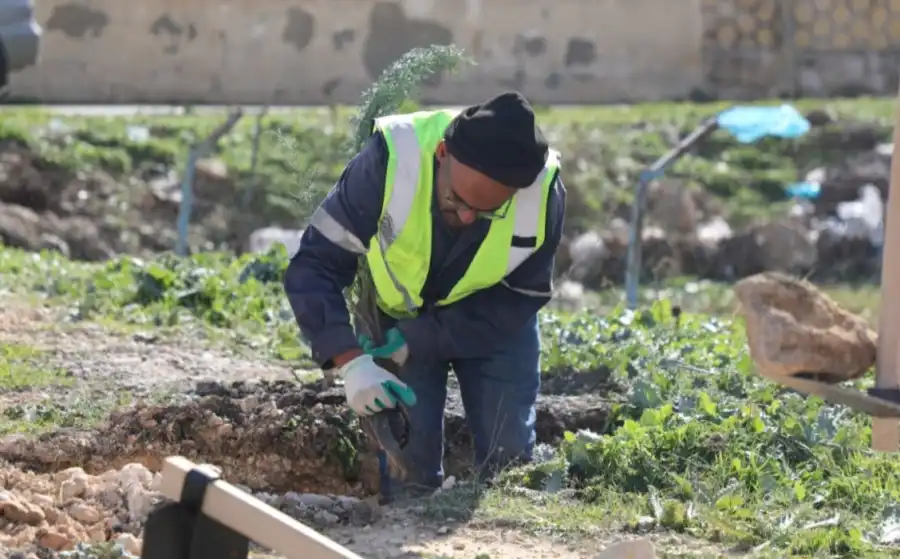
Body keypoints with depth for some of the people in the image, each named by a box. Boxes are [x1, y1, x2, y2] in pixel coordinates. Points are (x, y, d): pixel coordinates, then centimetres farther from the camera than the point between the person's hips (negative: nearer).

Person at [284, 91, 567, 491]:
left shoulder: (543, 193, -32)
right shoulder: (392, 159, -37)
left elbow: (518, 298, -19)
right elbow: (314, 266, -33)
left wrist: (420, 339, -28)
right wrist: (350, 360, -46)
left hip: (494, 319, 1)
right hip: (398, 313, -1)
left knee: (507, 454, -1)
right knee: (405, 459, -9)